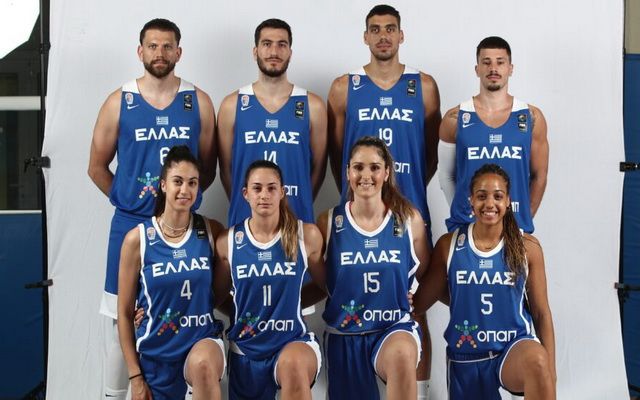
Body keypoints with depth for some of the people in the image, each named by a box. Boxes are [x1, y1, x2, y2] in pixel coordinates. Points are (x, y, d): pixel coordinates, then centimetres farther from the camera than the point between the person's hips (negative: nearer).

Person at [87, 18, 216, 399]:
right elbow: (98, 167, 7)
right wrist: (127, 200, 4)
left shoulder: (198, 102, 3)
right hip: (131, 225, 0)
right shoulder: (119, 102, 1)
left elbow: (208, 167, 8)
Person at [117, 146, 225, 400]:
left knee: (202, 364, -34)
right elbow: (124, 313, -1)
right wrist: (135, 375, -2)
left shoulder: (211, 231, -3)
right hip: (155, 352, 1)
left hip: (203, 339, -1)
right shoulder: (138, 238, -6)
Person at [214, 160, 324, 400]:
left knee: (293, 364, -34)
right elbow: (218, 295, 10)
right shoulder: (228, 242, -2)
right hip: (245, 346, 3)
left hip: (293, 340, -3)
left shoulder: (307, 235, -4)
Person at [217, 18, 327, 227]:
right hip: (245, 220, 0)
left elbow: (318, 168, 5)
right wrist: (244, 207, 4)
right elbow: (226, 168, 4)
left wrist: (298, 206, 5)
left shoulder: (312, 106, -1)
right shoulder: (232, 105, -1)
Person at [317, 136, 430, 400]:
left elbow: (426, 276, 12)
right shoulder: (329, 222, -2)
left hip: (395, 326, -1)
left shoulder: (409, 219, -1)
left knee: (402, 355, -34)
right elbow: (317, 282, 8)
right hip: (344, 334, 2)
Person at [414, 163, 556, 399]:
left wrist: (549, 369, -4)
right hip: (466, 356, 2)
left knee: (537, 360, -35)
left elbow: (541, 313, 0)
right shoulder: (449, 245, -2)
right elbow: (420, 302, 6)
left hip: (514, 346, -2)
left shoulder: (527, 247, -2)